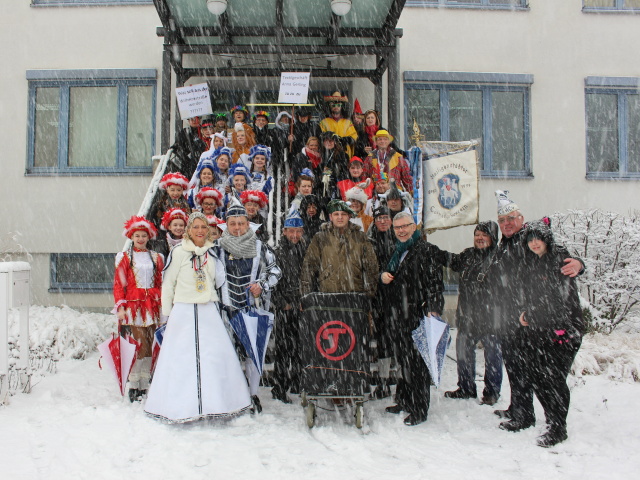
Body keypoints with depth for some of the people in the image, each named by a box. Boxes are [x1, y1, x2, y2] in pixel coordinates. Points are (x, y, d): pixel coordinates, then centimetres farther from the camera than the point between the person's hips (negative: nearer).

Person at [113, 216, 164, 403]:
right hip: (133, 304, -3)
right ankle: (133, 386, 0)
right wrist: (120, 307, -8)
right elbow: (119, 284, 1)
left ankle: (144, 386, 13)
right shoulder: (125, 257, 5)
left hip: (152, 305, 3)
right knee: (138, 345, -10)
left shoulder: (156, 258, 13)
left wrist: (162, 306, 9)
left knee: (149, 346, 4)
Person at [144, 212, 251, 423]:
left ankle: (216, 401, 13)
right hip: (184, 312, -4)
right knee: (182, 358, -2)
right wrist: (167, 314, 2)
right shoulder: (178, 252, -3)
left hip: (209, 311, 4)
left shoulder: (212, 253, 10)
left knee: (218, 354, 0)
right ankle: (183, 406, 11)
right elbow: (168, 284, 1)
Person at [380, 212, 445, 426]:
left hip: (418, 314, -8)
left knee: (417, 361, -4)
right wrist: (383, 277, 7)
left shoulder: (426, 250, -5)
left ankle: (419, 409, 6)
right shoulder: (397, 251, 19)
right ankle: (404, 401, 27)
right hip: (398, 315, 8)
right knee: (403, 359, 15)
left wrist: (433, 309, -23)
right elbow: (388, 275, 31)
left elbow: (435, 283, -13)